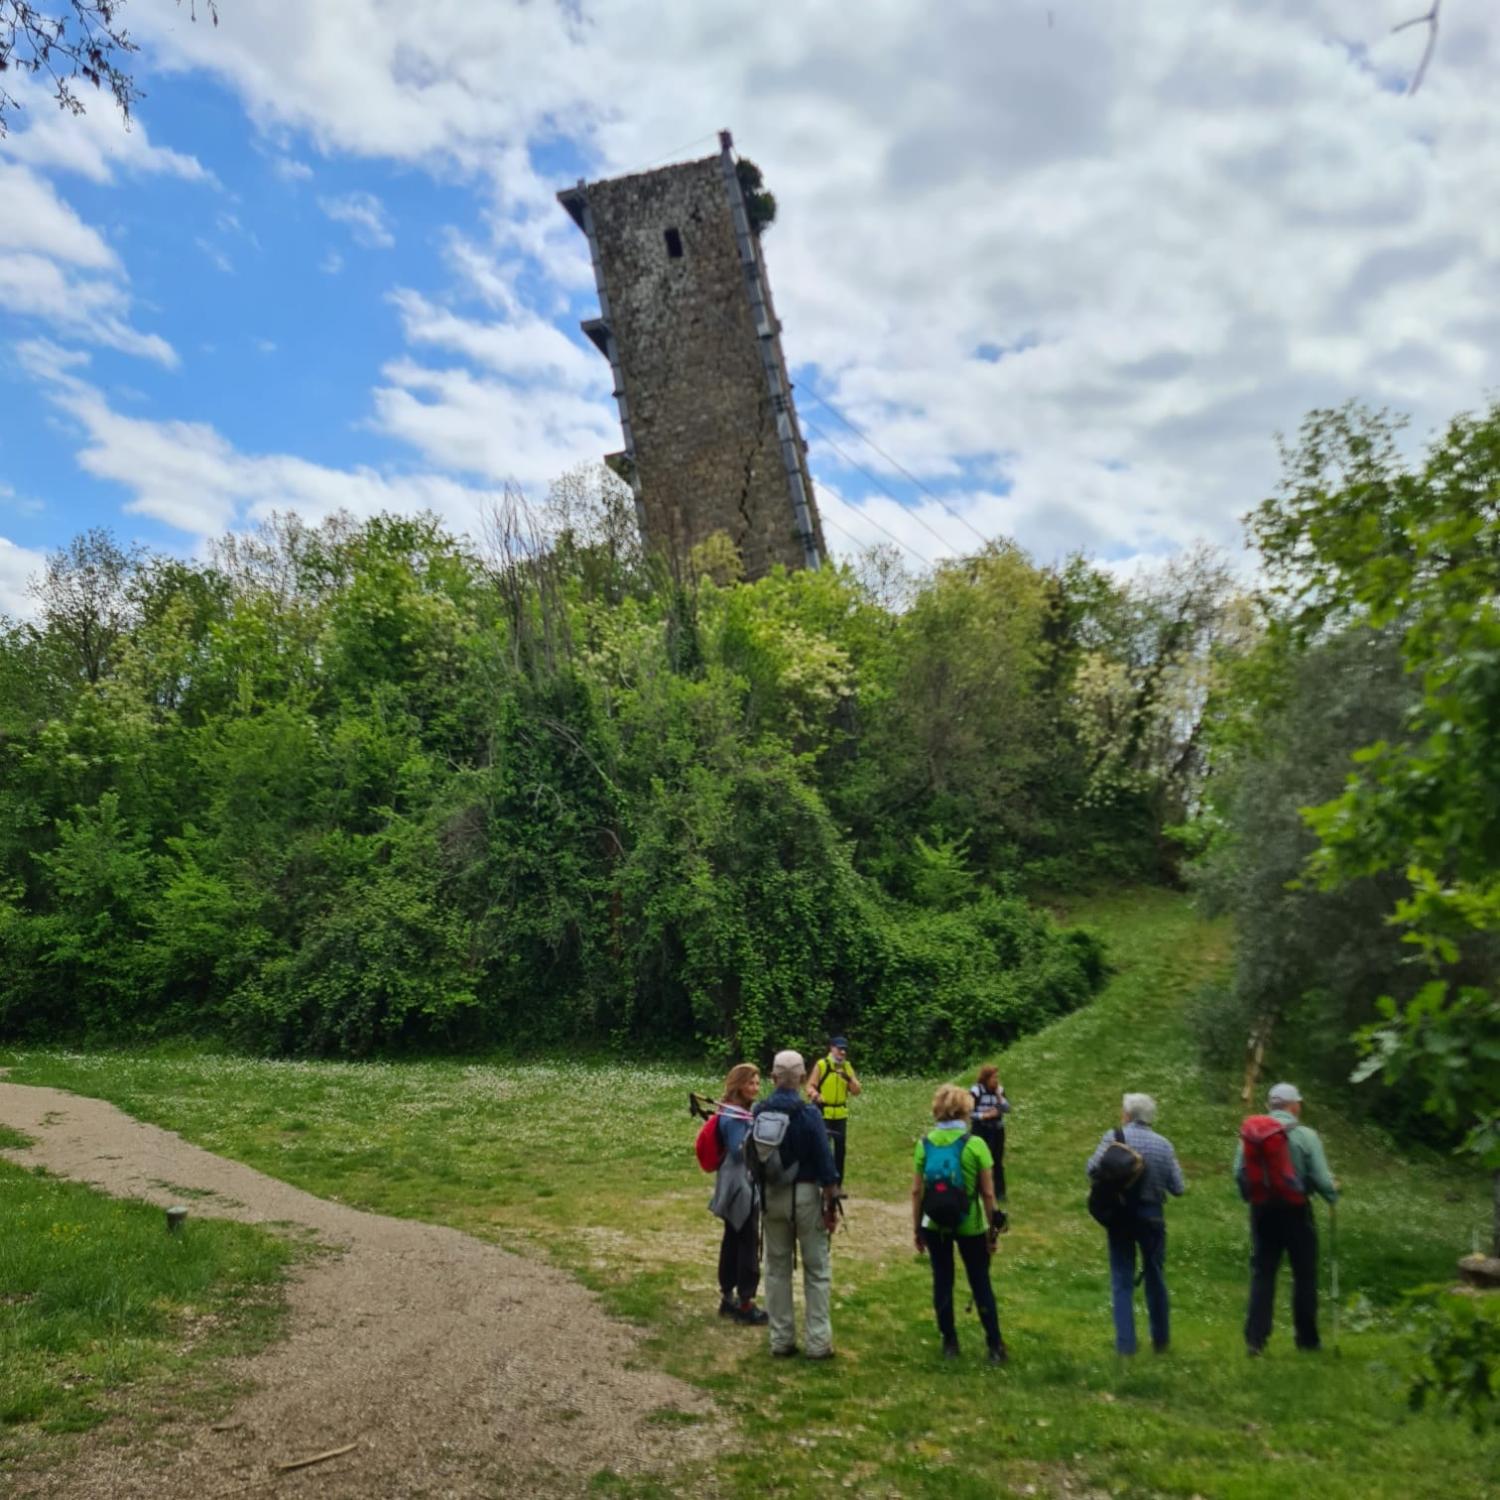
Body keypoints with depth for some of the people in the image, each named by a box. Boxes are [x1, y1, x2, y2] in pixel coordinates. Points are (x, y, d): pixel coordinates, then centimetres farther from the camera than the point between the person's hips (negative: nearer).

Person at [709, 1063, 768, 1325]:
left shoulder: (738, 1113, 12)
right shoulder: (735, 1116, -20)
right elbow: (739, 1151, -26)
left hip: (737, 1187, 10)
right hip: (742, 1187, -10)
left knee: (732, 1241, 15)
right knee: (749, 1244, -3)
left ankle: (727, 1298, 23)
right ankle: (745, 1303, 5)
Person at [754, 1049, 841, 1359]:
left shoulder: (759, 1112, -3)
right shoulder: (808, 1113, -16)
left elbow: (752, 1157, 5)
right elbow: (824, 1162, -14)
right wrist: (832, 1204, -5)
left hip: (770, 1194, 4)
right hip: (805, 1194, -4)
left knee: (776, 1267, 15)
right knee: (817, 1269, 8)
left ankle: (781, 1339, 21)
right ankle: (817, 1342, 10)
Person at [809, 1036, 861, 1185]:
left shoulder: (847, 1067, 8)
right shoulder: (821, 1065, -5)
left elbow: (856, 1090, 3)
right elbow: (811, 1087, -7)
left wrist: (849, 1078, -14)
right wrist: (815, 1095, -28)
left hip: (841, 1115, 5)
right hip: (823, 1114, -5)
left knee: (840, 1150, 9)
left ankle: (838, 1185, 20)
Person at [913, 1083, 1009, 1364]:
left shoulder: (925, 1143, -8)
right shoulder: (976, 1144, -14)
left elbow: (917, 1190, -4)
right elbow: (987, 1193, -11)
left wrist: (916, 1227, 7)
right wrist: (991, 1230, 0)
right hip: (970, 1225, -2)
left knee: (942, 1281, 15)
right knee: (981, 1284, 13)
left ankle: (949, 1343, 24)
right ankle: (995, 1347, 19)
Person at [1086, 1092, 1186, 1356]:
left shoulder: (1114, 1136, -10)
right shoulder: (1164, 1144, -3)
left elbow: (1092, 1170, -17)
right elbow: (1178, 1189, -2)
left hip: (1120, 1213, -2)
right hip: (1152, 1215, 2)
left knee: (1122, 1280, 6)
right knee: (1155, 1277, 17)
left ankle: (1125, 1343, 4)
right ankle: (1161, 1340, 28)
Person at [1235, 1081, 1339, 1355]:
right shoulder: (1305, 1135, -11)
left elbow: (1239, 1173, 0)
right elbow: (1321, 1178, -11)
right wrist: (1333, 1192, 11)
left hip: (1262, 1209, 3)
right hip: (1295, 1210, -3)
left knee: (1262, 1273, 8)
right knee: (1304, 1275, 12)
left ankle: (1255, 1338, 4)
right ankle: (1307, 1338, 21)